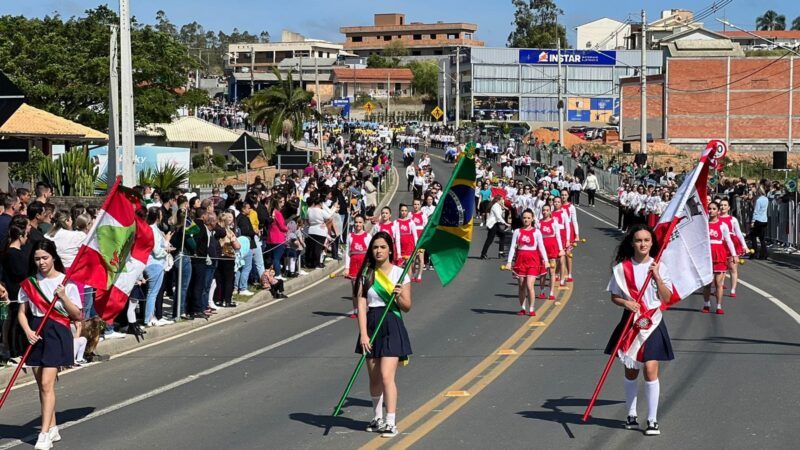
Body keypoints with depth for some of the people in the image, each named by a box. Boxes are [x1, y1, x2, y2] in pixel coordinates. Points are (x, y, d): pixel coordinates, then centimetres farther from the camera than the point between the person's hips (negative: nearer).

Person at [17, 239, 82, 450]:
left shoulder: (66, 282, -4)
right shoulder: (29, 283, 7)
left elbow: (78, 316, -3)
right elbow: (22, 312, 9)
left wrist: (63, 297, -17)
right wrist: (28, 331, -9)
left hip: (57, 332, -5)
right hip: (36, 333, 5)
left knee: (46, 383, -13)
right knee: (42, 385, 10)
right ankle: (53, 428, 21)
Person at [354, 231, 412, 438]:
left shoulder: (400, 274, -1)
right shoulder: (366, 274, 3)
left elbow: (407, 307, 2)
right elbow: (361, 305, -3)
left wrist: (399, 297, -20)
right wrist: (363, 334, -12)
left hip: (392, 326, -3)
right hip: (371, 325, 3)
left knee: (386, 376, -13)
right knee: (374, 378, 11)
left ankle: (391, 423, -11)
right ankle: (378, 418, 28)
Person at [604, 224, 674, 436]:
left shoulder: (660, 267, 0)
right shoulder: (622, 268, -1)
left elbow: (667, 298, -3)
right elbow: (614, 297, 5)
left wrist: (657, 277, -14)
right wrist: (626, 303, -15)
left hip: (652, 323, -1)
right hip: (630, 322, 1)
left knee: (650, 369, -9)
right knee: (631, 371, 10)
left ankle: (652, 419, -2)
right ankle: (631, 415, 24)